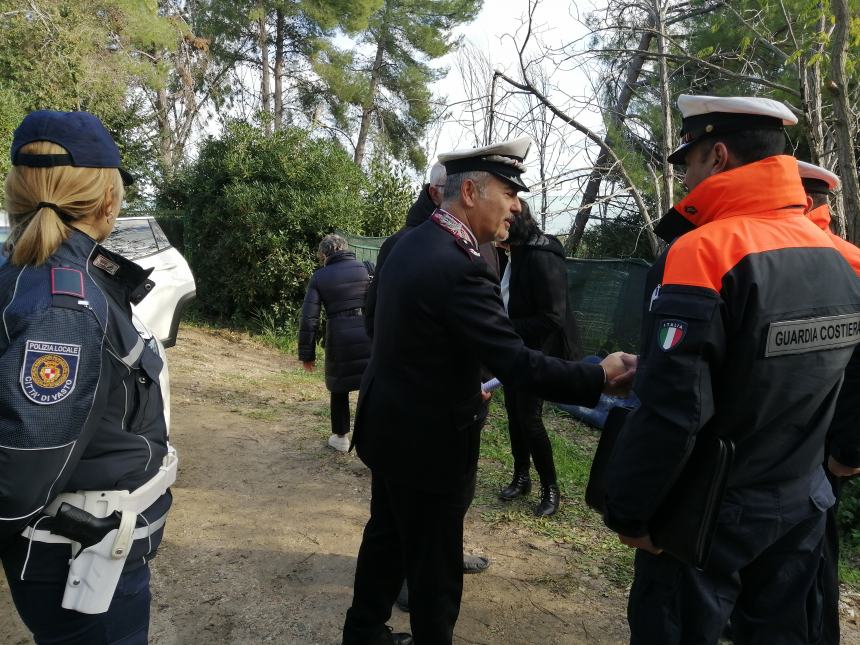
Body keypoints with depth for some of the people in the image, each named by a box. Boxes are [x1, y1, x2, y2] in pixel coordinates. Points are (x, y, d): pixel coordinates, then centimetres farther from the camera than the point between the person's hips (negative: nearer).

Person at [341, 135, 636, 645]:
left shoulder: (411, 243, 3)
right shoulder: (460, 267, -28)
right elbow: (518, 364, -28)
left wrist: (466, 386, 18)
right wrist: (600, 377, -17)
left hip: (390, 425, 10)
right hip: (427, 441, -10)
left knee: (387, 536, 25)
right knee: (434, 566, 9)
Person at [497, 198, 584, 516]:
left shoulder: (542, 258, -23)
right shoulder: (514, 254, 4)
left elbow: (553, 319, -25)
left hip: (540, 350, -8)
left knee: (529, 417, -4)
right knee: (514, 412, 14)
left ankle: (550, 488, 15)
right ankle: (521, 477, 31)